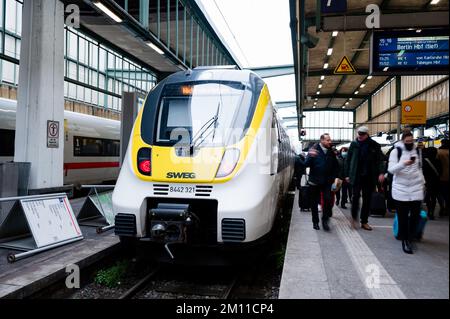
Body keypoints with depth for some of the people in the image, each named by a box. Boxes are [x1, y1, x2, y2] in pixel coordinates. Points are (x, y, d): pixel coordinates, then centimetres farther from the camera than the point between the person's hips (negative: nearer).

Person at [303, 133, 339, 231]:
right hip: (314, 181, -2)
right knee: (314, 203, 7)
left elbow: (335, 166, 12)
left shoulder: (331, 152, 4)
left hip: (326, 182, 2)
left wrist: (333, 177, 2)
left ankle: (325, 220, 8)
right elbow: (307, 164, -13)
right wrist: (310, 156, -31)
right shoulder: (314, 150, -6)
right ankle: (315, 222, 21)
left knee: (328, 200, -10)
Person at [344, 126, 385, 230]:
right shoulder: (354, 144, 1)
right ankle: (354, 217, 15)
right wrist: (347, 174, 2)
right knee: (356, 196, -6)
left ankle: (364, 221, 18)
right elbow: (348, 160, 4)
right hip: (356, 176, -1)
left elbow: (380, 159, -3)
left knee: (367, 199, 7)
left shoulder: (374, 145, 0)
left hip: (369, 177, 1)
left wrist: (381, 173, -17)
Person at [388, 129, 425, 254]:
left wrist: (423, 182, 18)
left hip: (416, 188, 4)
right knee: (402, 216, -1)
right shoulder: (396, 151, -2)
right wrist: (403, 164, -25)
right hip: (401, 188, -3)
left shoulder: (417, 151, 13)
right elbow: (391, 169, -10)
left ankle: (409, 238, 13)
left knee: (415, 215, -2)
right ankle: (405, 240, 8)